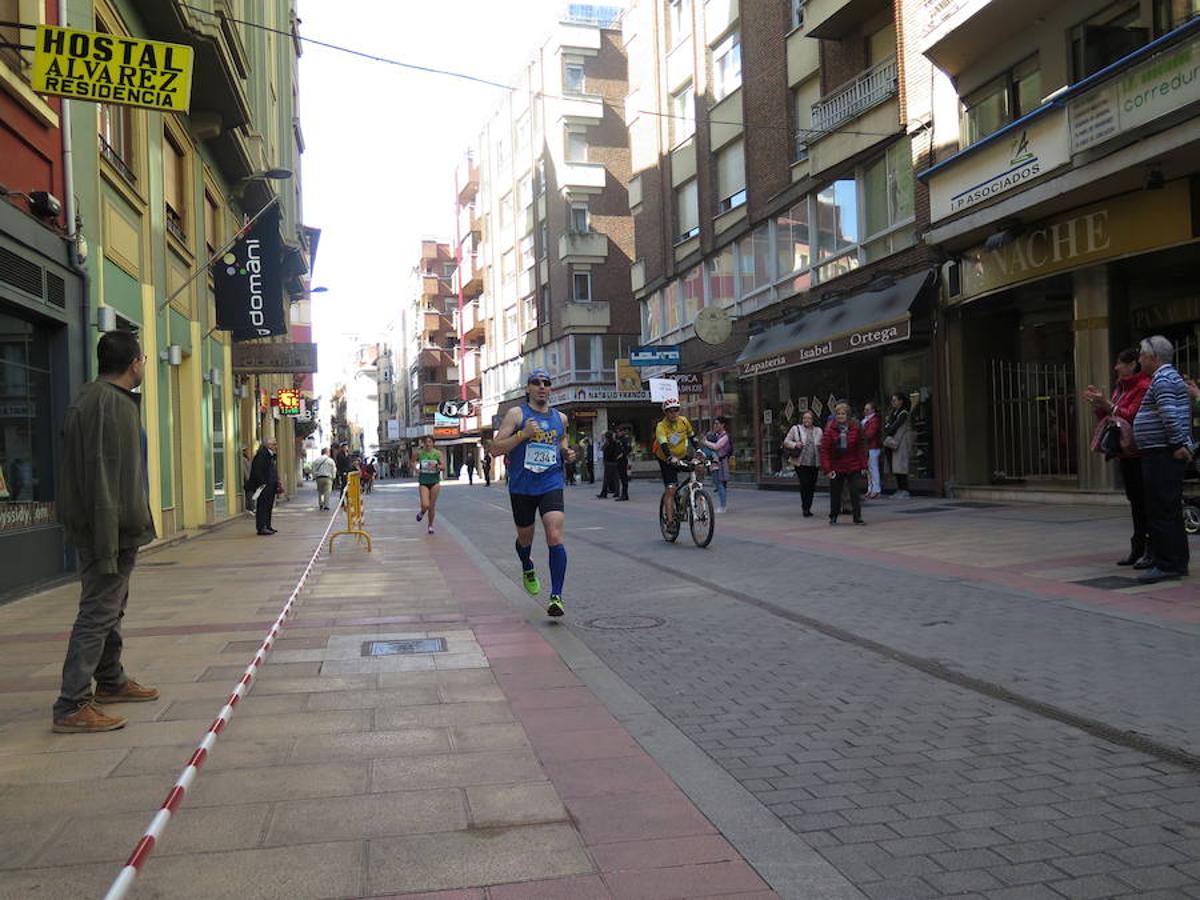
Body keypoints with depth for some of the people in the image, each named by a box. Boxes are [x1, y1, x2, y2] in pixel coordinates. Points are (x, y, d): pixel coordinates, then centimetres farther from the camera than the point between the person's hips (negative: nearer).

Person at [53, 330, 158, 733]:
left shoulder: (114, 400, 14)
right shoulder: (107, 404, -19)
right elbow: (100, 480, -25)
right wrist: (107, 544, -26)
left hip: (119, 529, 11)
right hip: (111, 530, -11)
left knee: (111, 607, 21)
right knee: (98, 613, -7)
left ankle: (111, 681, 36)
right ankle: (72, 707, -3)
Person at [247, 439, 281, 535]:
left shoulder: (273, 455, 16)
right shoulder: (262, 455, -15)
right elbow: (257, 470, -21)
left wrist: (277, 483, 15)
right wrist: (262, 483, -22)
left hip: (271, 486, 10)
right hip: (263, 486, -10)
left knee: (269, 506, 14)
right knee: (262, 507, -7)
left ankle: (267, 526, 21)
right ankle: (261, 528, -7)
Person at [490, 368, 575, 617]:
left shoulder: (560, 418, 11)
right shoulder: (516, 414, -1)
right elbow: (496, 447, -7)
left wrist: (567, 454, 6)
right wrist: (523, 434, -19)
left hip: (551, 485, 1)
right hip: (521, 487, -1)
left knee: (555, 538, -16)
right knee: (525, 537, 17)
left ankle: (556, 596, -14)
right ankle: (528, 570, 51)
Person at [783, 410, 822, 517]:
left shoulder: (818, 431, 13)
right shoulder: (795, 429, 4)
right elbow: (786, 442, 5)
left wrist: (820, 446, -3)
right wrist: (795, 444, -13)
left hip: (815, 463, 4)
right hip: (801, 463, -3)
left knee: (812, 486, 6)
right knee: (804, 485, -11)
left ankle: (807, 508, 19)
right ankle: (805, 508, -3)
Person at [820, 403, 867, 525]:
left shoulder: (856, 427, -2)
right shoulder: (830, 429, -7)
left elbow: (861, 447, 2)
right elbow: (824, 450, -8)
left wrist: (863, 465, -1)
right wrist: (827, 468, -13)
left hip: (854, 467, 0)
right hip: (836, 467, 0)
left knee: (855, 492, -1)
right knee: (835, 493, 9)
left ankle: (857, 517, 6)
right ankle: (833, 517, 22)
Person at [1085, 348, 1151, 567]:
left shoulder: (1144, 387, -11)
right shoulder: (1120, 388, 18)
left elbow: (1132, 416, -19)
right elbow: (1108, 418, 20)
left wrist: (1107, 405, -18)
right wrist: (1098, 405, 6)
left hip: (1140, 454, -9)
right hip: (1125, 453, 9)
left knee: (1145, 501, -7)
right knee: (1135, 501, 12)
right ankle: (1138, 549, 17)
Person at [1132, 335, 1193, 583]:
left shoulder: (1162, 379, -13)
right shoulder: (1173, 377, 21)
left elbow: (1169, 414, -25)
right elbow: (1179, 414, 22)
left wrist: (1178, 444, -20)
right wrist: (1183, 444, 18)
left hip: (1162, 455, -11)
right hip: (1166, 454, 11)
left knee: (1160, 510, -8)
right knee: (1171, 511, 14)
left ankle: (1167, 564, -7)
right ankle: (1178, 561, 20)